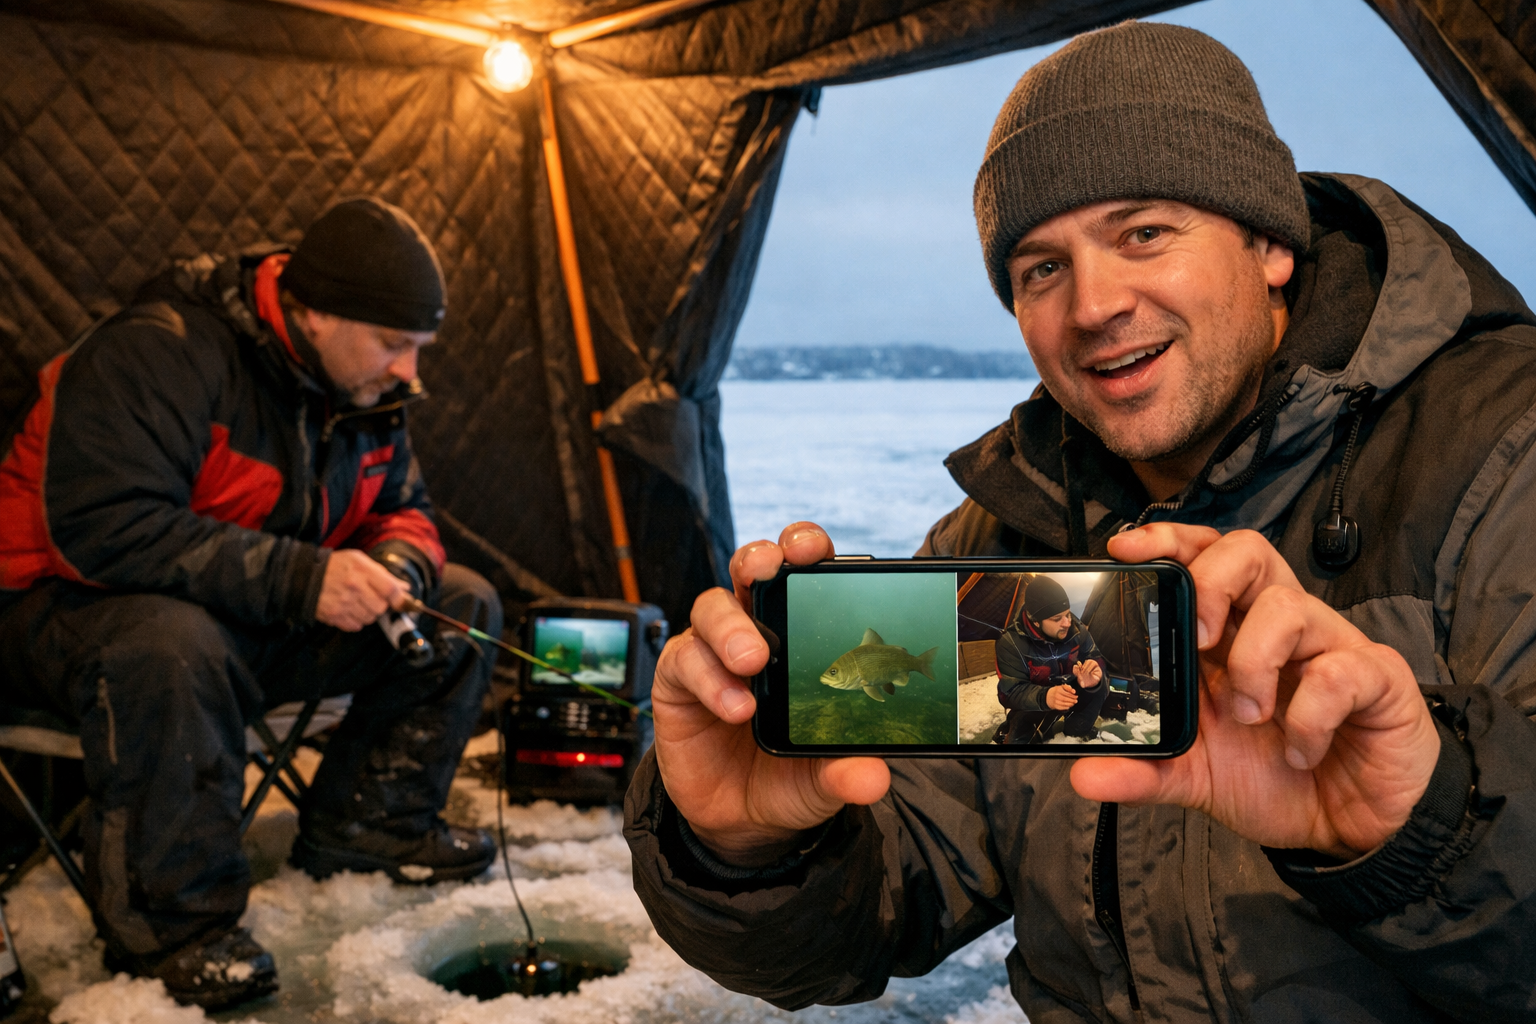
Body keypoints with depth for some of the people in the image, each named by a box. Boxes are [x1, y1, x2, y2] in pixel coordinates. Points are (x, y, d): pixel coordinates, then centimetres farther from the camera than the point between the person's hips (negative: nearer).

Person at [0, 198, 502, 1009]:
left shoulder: (365, 389, 2)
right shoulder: (158, 352, -24)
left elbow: (402, 510, 11)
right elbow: (103, 526, -33)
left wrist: (397, 567, -15)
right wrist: (300, 578, -36)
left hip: (263, 621, 7)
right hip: (76, 605, -7)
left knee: (464, 608, -2)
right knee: (171, 648, -43)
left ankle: (364, 823, 4)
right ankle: (170, 926, -23)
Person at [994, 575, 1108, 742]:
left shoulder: (1077, 630, -16)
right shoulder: (1011, 643, -26)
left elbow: (1095, 659, -9)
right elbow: (1010, 692, -27)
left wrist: (1094, 674, -37)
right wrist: (1044, 697, -49)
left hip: (1071, 693, 4)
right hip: (1034, 703, -4)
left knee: (1099, 686, -23)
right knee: (1019, 739, -29)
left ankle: (1075, 731, 1)